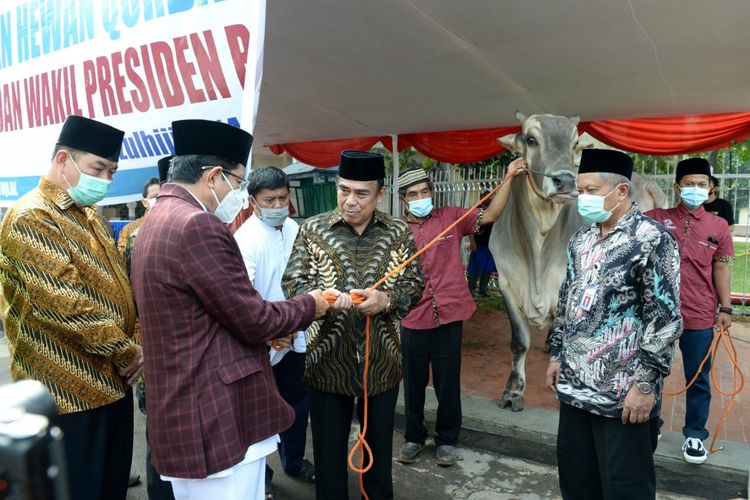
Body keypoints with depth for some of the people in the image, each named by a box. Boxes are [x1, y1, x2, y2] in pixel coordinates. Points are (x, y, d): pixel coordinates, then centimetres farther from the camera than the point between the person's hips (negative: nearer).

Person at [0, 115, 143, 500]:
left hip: (112, 381, 8)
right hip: (70, 392, -8)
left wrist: (136, 343, 2)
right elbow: (65, 304, -24)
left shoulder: (90, 217, 13)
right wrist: (127, 352, -15)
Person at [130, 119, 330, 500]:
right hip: (218, 418, -10)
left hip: (183, 411, 10)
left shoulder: (156, 221, 11)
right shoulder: (197, 225, -22)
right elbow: (252, 318, -18)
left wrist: (261, 333, 14)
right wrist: (309, 306, -2)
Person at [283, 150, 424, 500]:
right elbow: (292, 282, -4)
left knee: (380, 449, 20)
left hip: (381, 361, 1)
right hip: (329, 361, -1)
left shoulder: (398, 233, 1)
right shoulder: (312, 229, -2)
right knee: (328, 452, 14)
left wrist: (386, 298, -19)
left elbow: (415, 285, 1)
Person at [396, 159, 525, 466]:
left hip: (449, 316, 0)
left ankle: (447, 439, 32)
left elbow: (490, 215, -4)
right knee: (413, 384, 14)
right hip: (413, 320, 1)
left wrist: (508, 177, -11)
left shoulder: (451, 218, 1)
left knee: (448, 384, 12)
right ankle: (414, 437, 35)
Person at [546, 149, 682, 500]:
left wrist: (646, 383, -17)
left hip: (623, 391, -6)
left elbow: (665, 319, -15)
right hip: (574, 383, 7)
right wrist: (556, 355, 15)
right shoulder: (581, 238, 10)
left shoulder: (652, 239, -12)